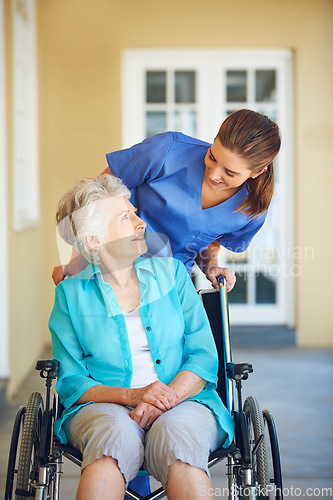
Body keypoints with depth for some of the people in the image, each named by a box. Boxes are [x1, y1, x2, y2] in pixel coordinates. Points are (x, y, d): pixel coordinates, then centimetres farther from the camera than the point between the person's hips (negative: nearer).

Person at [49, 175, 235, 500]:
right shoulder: (71, 293, 7)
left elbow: (203, 356, 6)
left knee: (176, 434, -35)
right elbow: (71, 382, 2)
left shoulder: (172, 272, 12)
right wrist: (133, 395, -17)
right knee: (115, 432, -36)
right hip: (104, 405, 0)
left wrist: (166, 397, -15)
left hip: (182, 402, 1)